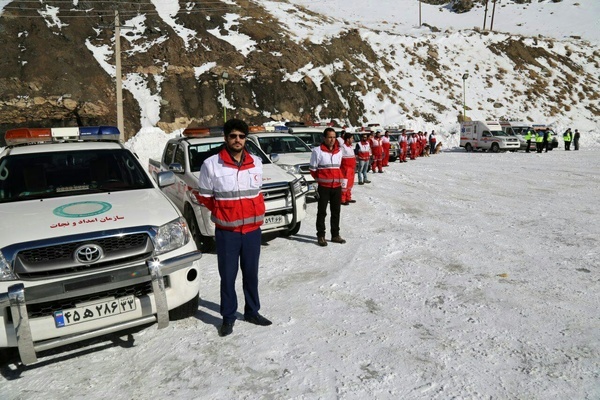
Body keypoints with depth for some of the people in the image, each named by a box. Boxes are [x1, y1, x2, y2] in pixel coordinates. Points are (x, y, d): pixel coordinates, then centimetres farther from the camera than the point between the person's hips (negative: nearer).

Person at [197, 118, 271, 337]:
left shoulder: (256, 163, 4)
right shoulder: (211, 164, -8)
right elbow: (204, 196, 0)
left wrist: (256, 213, 5)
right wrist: (223, 212, -2)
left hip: (252, 229, 4)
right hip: (227, 231, -3)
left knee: (251, 274, 15)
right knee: (227, 276, 6)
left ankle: (252, 312, 31)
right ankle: (228, 317, 21)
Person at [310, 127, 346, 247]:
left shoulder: (339, 151, 8)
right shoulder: (318, 151, -9)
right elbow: (312, 168, -2)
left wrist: (339, 179, 11)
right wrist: (320, 179, 2)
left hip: (337, 186, 5)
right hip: (324, 187, -5)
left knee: (336, 211, 12)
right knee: (322, 212, 2)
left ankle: (335, 235, 22)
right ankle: (321, 236, 10)